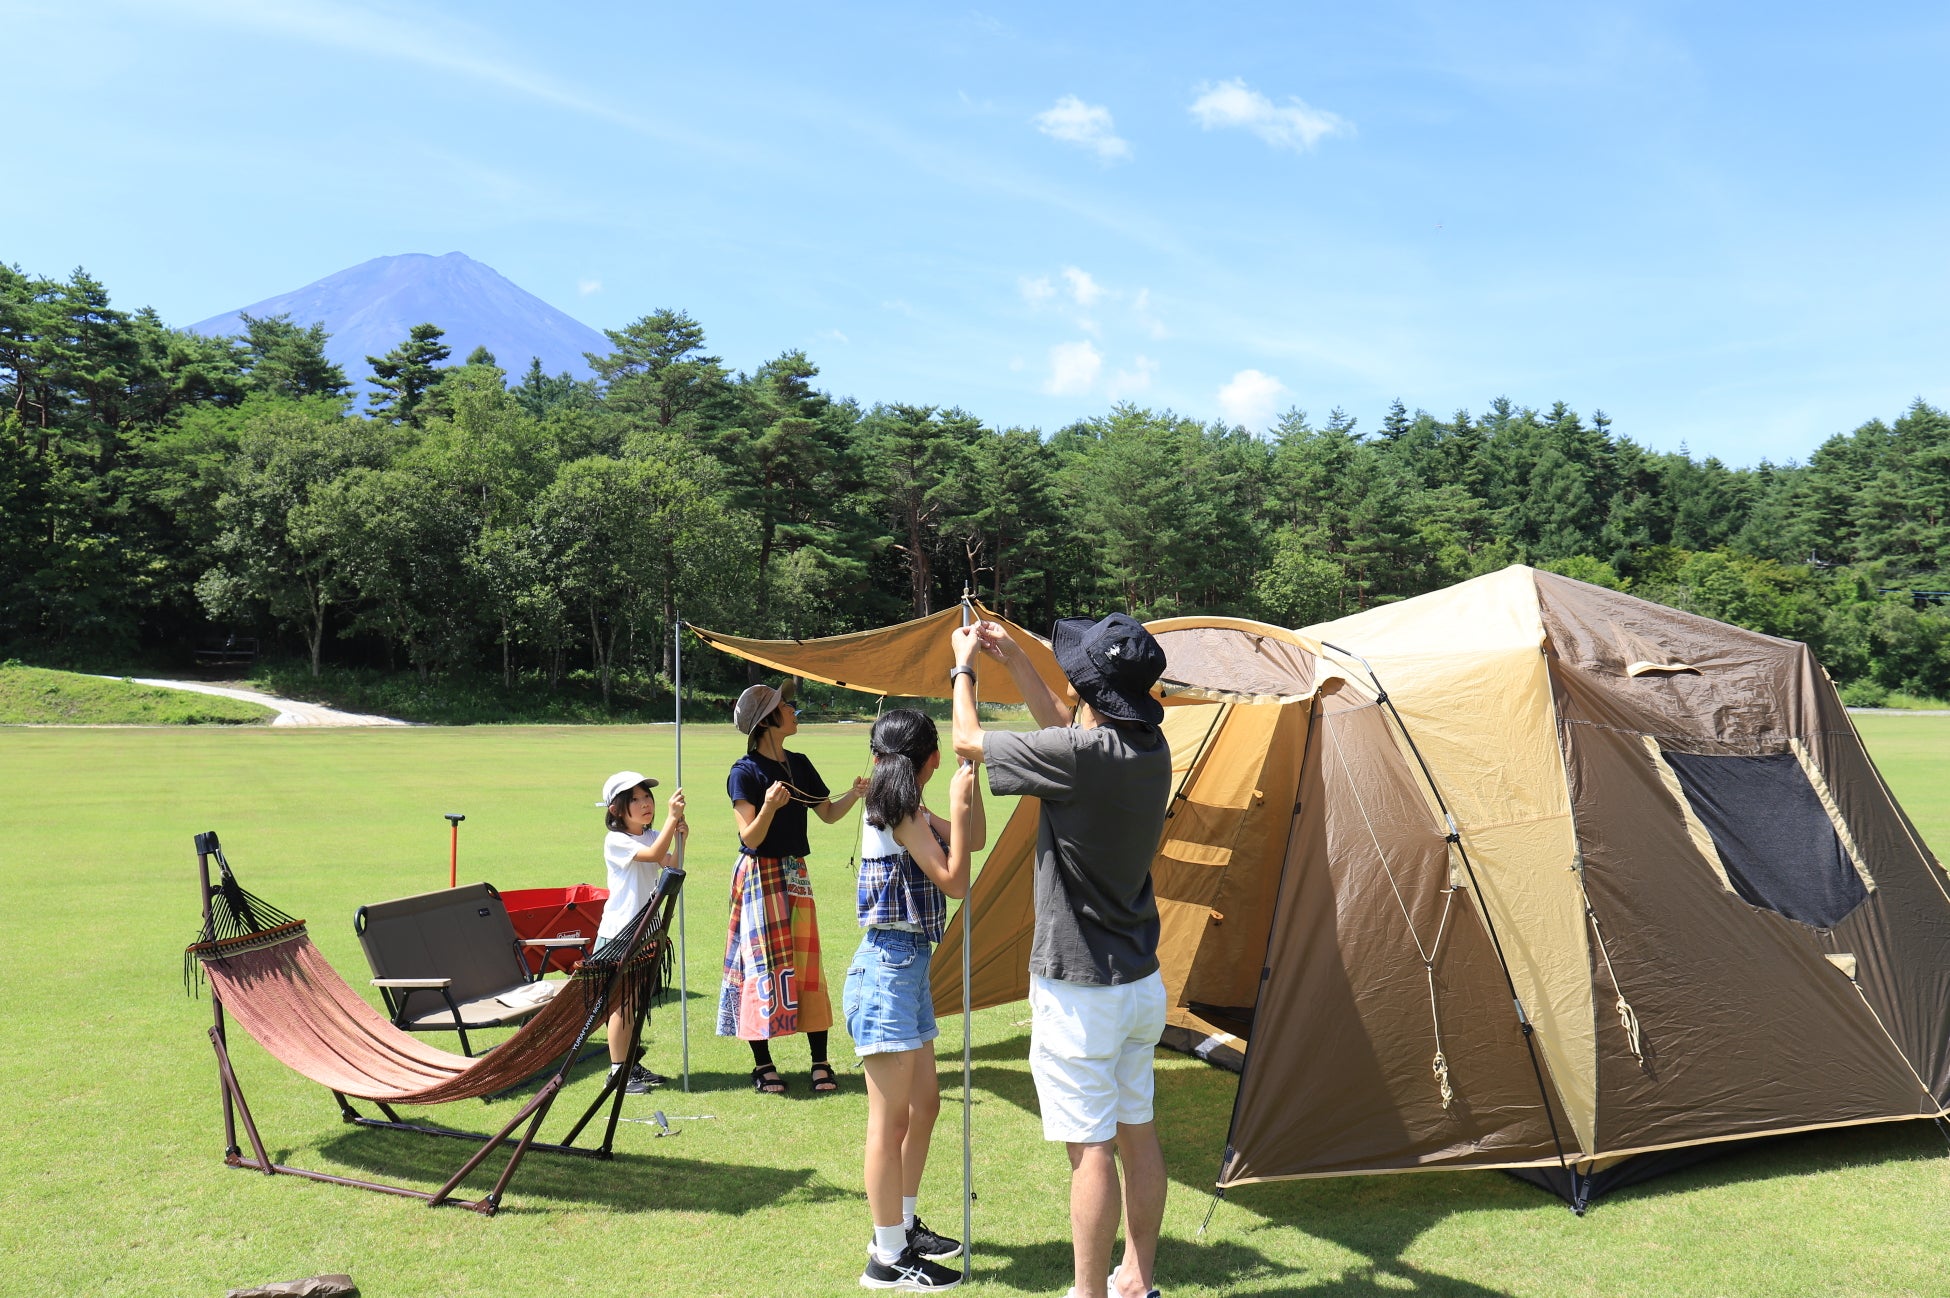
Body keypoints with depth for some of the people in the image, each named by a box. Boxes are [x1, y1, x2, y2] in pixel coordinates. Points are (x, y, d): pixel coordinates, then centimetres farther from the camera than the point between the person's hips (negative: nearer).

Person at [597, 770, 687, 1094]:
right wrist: (671, 818, -31)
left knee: (635, 1003, 14)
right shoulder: (616, 841, -14)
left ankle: (631, 1064, 23)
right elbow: (654, 855, -28)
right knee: (622, 1004, -4)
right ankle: (617, 1072, 3)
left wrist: (679, 837, -13)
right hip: (619, 933, -7)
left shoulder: (652, 836, 10)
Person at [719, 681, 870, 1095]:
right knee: (763, 964, -1)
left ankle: (820, 1062, 11)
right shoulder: (746, 772, -12)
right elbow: (750, 839, -16)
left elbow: (828, 813, 13)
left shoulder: (799, 765, 8)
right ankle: (762, 1064, 10)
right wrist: (769, 806, -34)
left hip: (794, 875, 6)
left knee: (807, 963, 5)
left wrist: (854, 794, -6)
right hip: (760, 877, -6)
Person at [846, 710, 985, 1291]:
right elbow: (956, 882, -18)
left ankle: (903, 1226, 32)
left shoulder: (906, 813, 10)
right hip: (889, 970, -10)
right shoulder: (904, 815, -17)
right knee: (892, 1118, -2)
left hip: (908, 968, 10)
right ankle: (888, 1259, 8)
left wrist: (972, 782, 8)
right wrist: (958, 806, -15)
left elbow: (973, 843, 17)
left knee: (924, 1104, 19)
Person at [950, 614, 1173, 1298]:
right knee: (1137, 1132, 17)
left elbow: (968, 741, -9)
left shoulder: (1078, 756, -24)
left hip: (1078, 990, -8)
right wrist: (1013, 659, 22)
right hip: (1142, 981, 8)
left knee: (1091, 1148, 0)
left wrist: (964, 666, 8)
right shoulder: (1151, 748, 0)